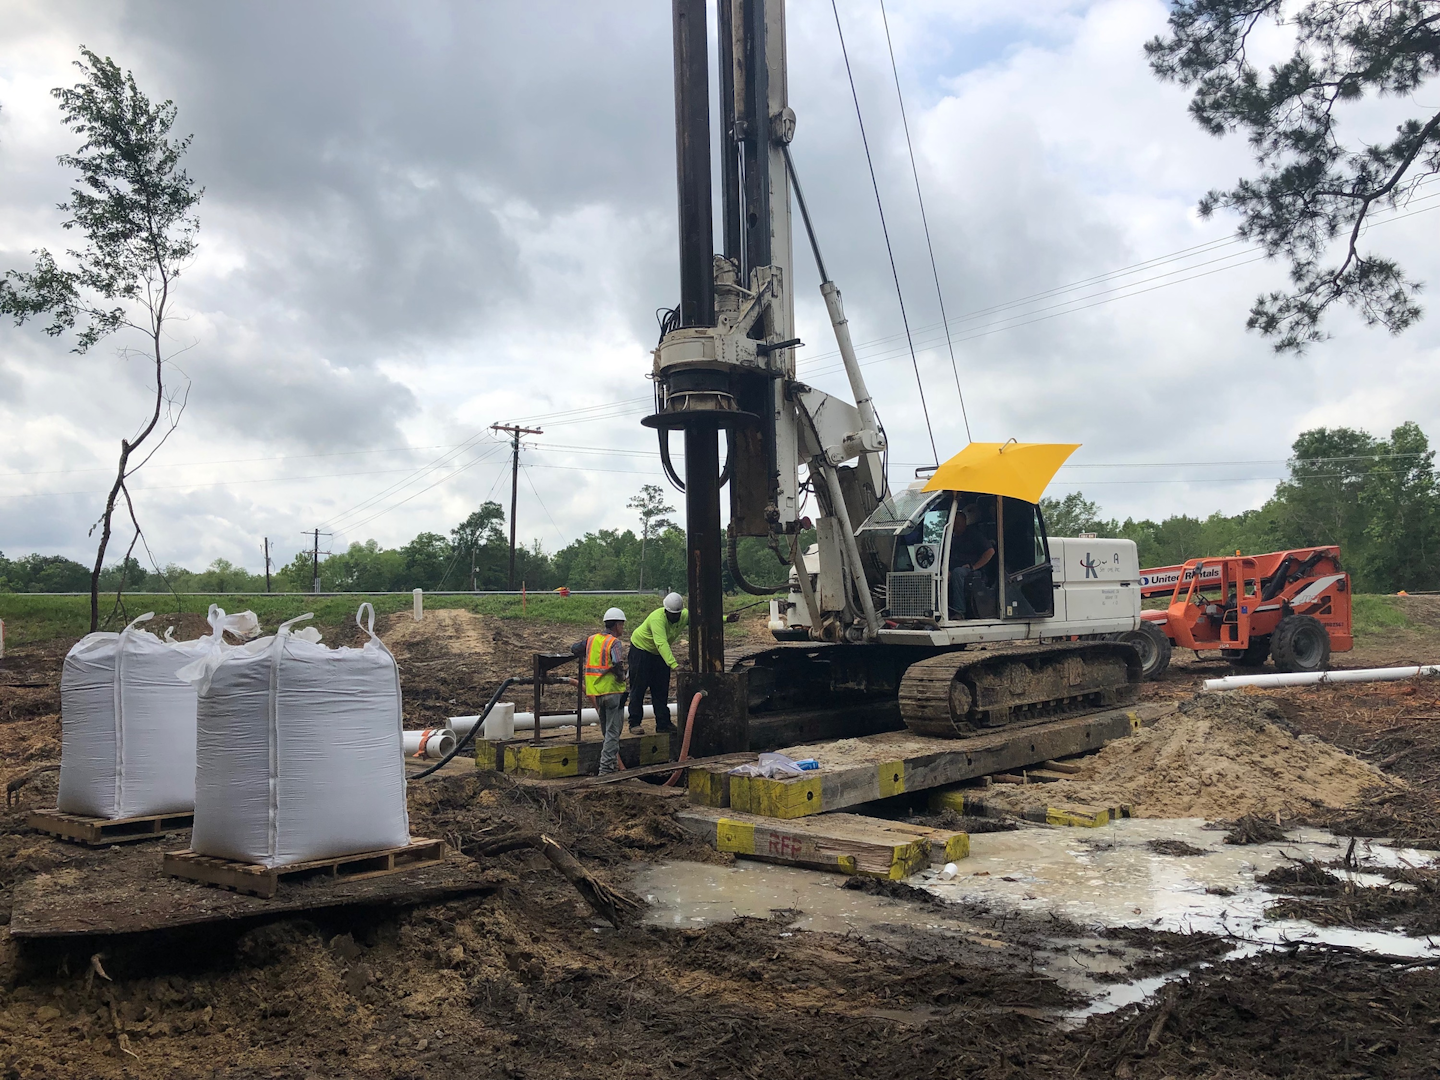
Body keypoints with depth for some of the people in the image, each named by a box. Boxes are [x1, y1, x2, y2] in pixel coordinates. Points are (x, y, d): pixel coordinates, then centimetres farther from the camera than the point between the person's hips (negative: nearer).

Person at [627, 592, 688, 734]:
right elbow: (661, 644, -48)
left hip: (660, 654, 6)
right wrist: (673, 664, -58)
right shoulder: (658, 618, -37)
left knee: (661, 689, 7)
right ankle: (634, 724, 1)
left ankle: (663, 723, 12)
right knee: (638, 688, -4)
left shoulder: (685, 616, -16)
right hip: (641, 648, -6)